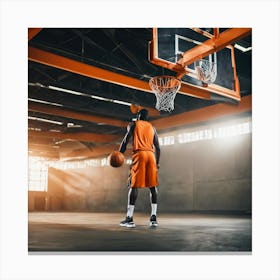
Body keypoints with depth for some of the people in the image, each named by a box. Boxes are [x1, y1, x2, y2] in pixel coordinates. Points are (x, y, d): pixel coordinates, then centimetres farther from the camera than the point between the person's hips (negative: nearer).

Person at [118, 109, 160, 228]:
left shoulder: (133, 125, 12)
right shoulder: (152, 127, 22)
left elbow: (125, 141, 1)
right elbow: (157, 147, 17)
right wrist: (157, 162, 23)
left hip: (139, 154, -3)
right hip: (151, 155, 4)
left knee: (133, 186, -4)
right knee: (153, 186, 5)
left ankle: (129, 218, -7)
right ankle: (153, 218, 0)